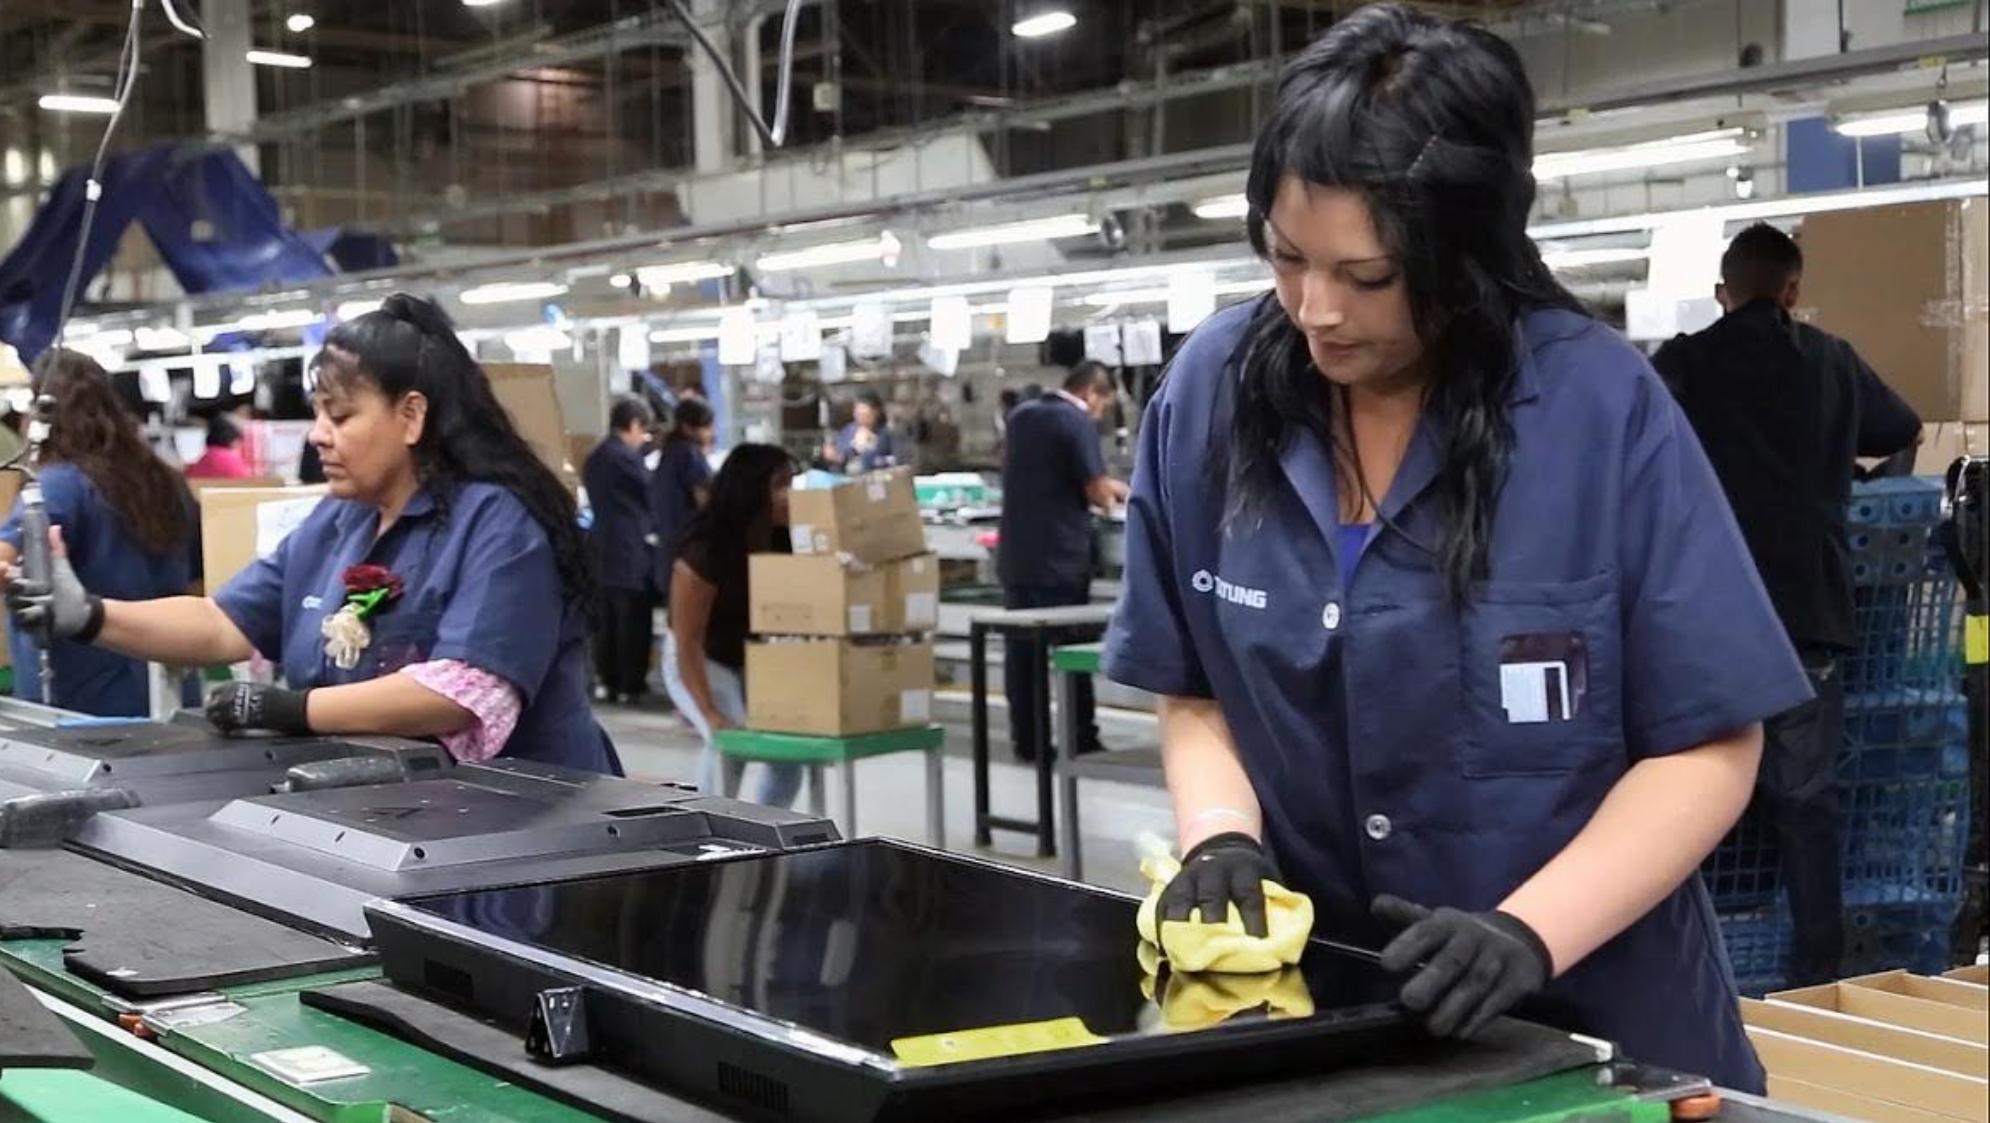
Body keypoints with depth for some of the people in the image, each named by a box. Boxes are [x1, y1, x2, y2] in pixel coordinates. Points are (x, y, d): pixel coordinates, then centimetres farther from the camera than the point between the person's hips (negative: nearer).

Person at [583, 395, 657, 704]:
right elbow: (651, 495, -7)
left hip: (602, 549, 8)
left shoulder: (594, 458, 12)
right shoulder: (627, 457, -14)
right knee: (633, 621, -2)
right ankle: (631, 684, 0)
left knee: (606, 619, 12)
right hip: (630, 551, -8)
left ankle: (608, 680, 14)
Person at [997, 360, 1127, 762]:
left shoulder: (1020, 415, 11)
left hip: (1015, 555, 6)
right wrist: (1112, 496, 9)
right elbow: (1097, 492, -16)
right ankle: (1082, 740, 8)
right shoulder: (1078, 423, -12)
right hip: (1060, 559, -6)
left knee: (1020, 649, 8)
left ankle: (1026, 740, 11)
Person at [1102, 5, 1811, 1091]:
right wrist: (1220, 838, -14)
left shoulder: (1601, 405, -15)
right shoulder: (1213, 393, -6)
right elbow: (1196, 694, 4)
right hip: (1302, 1002, 3)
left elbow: (1708, 746, -11)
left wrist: (1530, 933, -22)